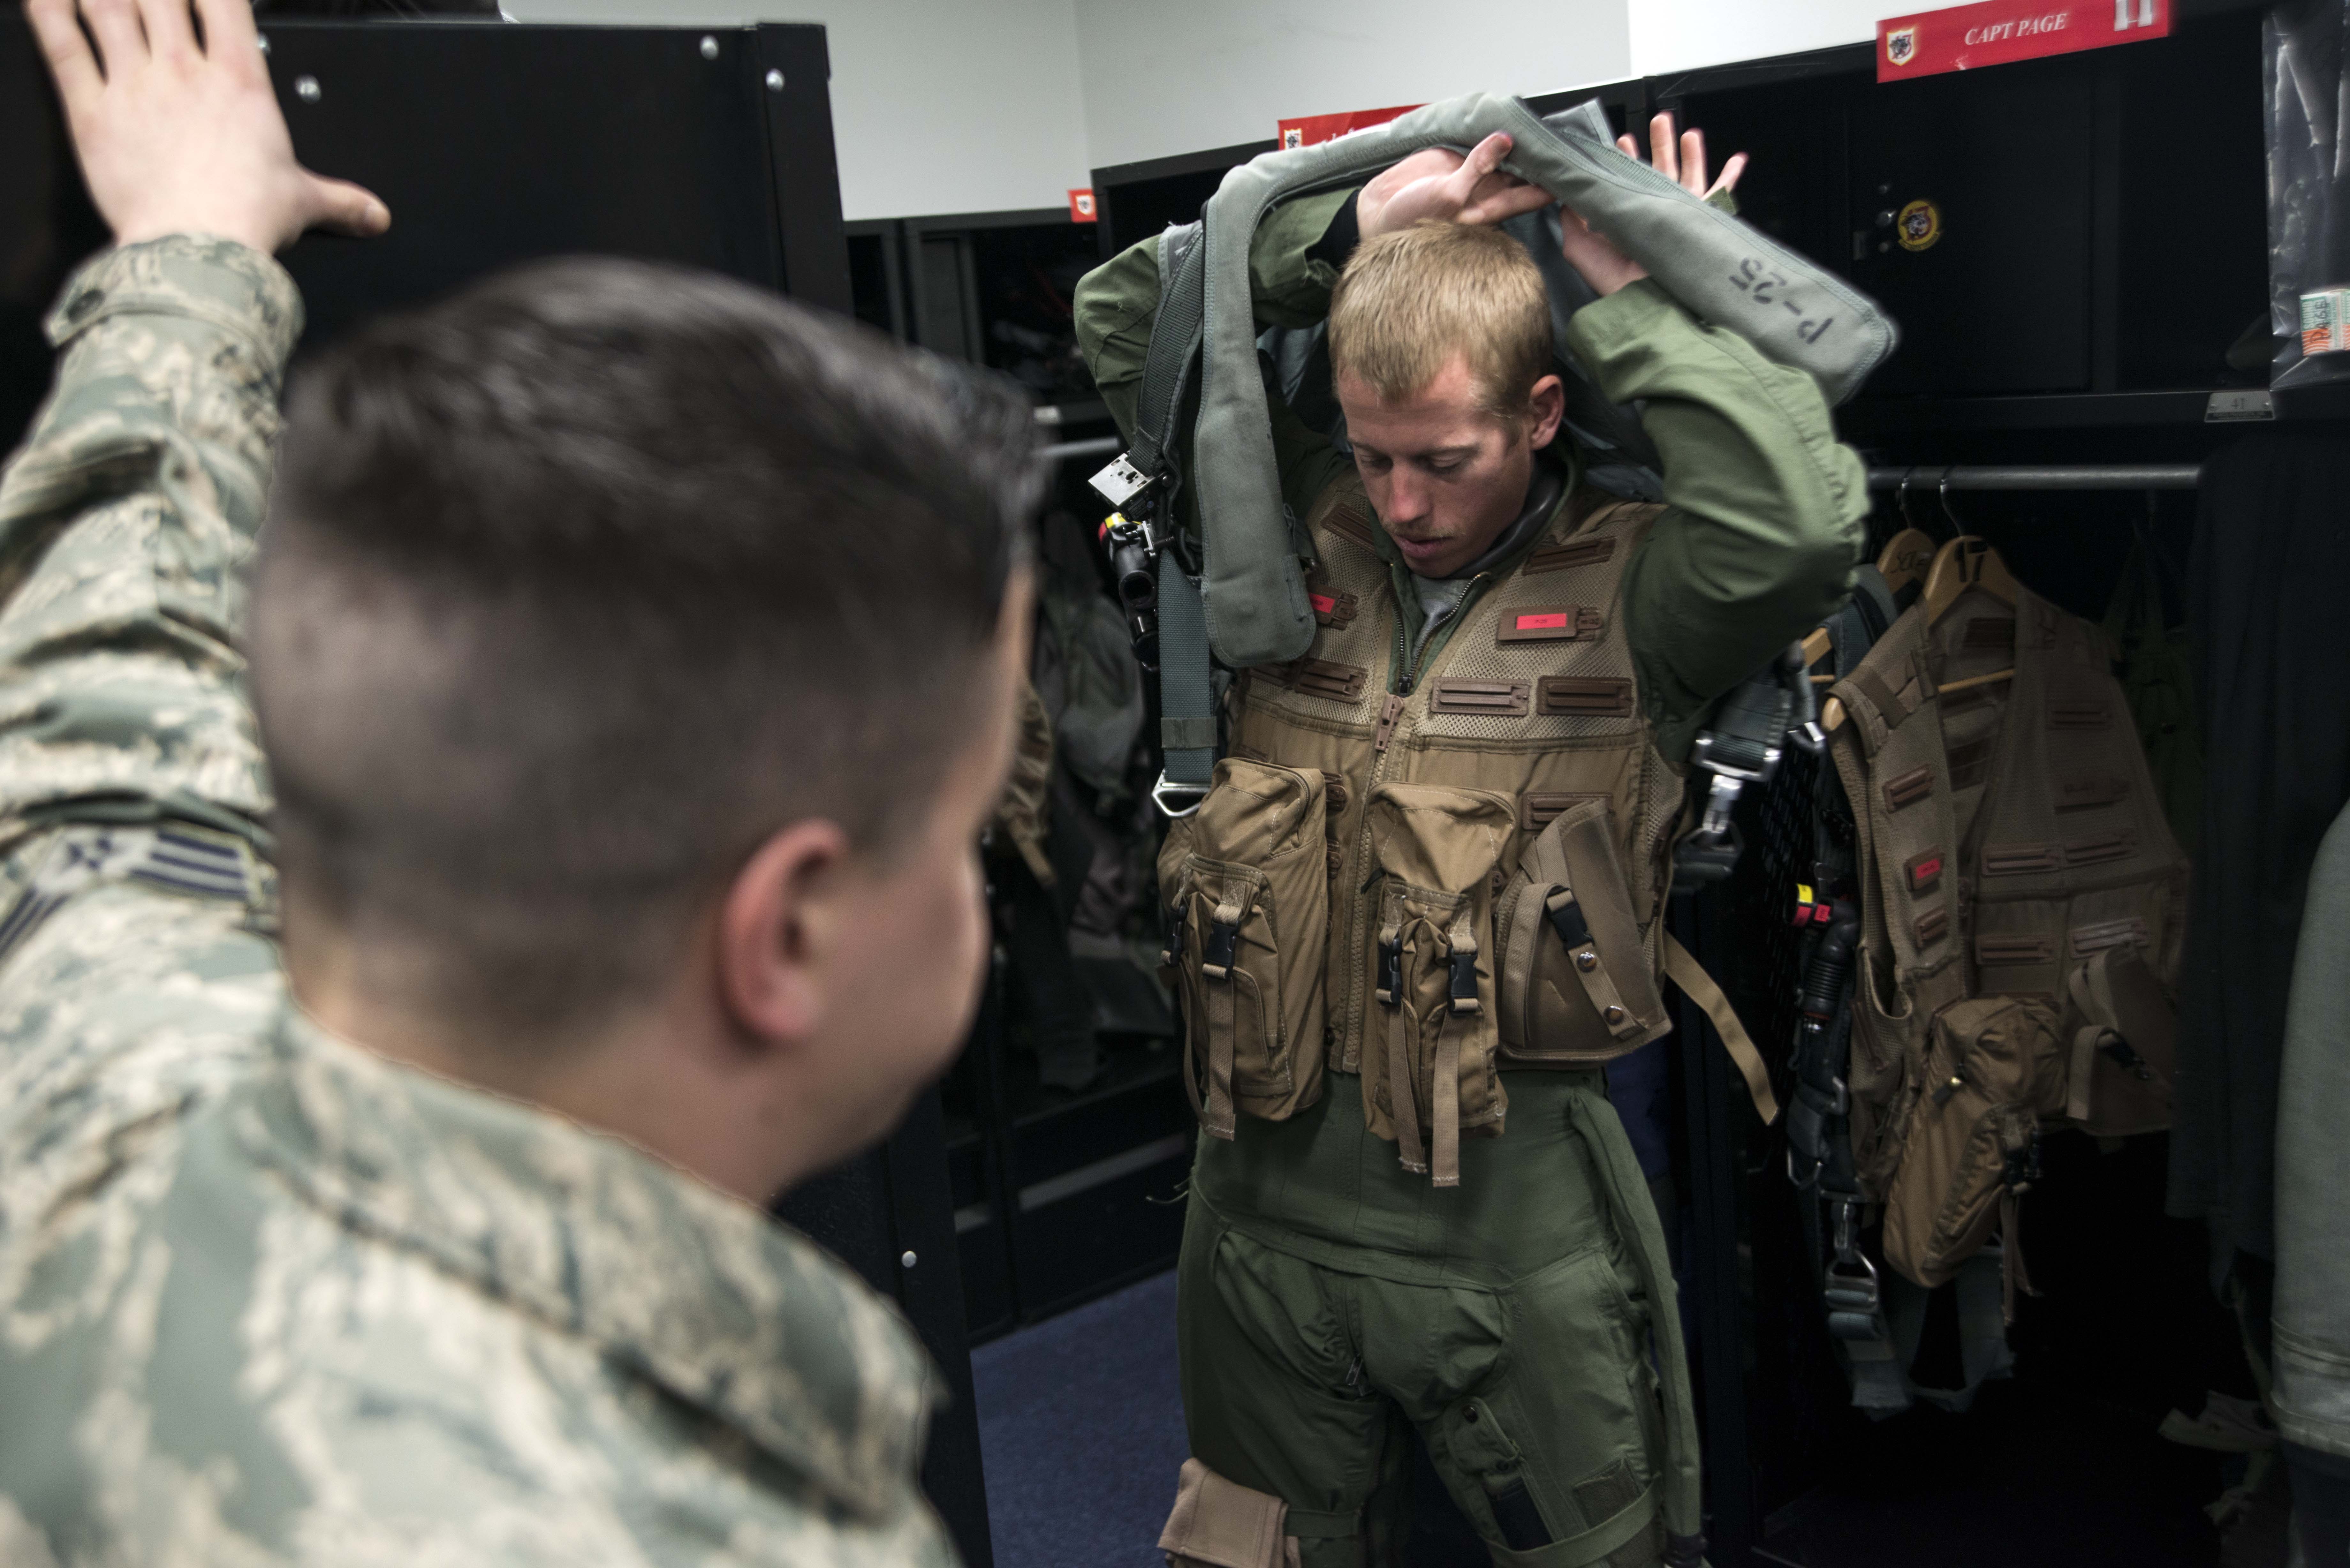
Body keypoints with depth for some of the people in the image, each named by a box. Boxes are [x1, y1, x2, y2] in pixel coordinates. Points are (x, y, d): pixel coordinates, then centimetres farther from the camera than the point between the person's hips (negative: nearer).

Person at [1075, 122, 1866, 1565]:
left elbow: (1805, 521, -29)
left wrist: (1630, 295, -16)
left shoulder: (1628, 592, -8)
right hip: (1266, 1193, 4)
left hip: (1517, 1221, -3)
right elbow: (1123, 319, 8)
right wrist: (1351, 226, -2)